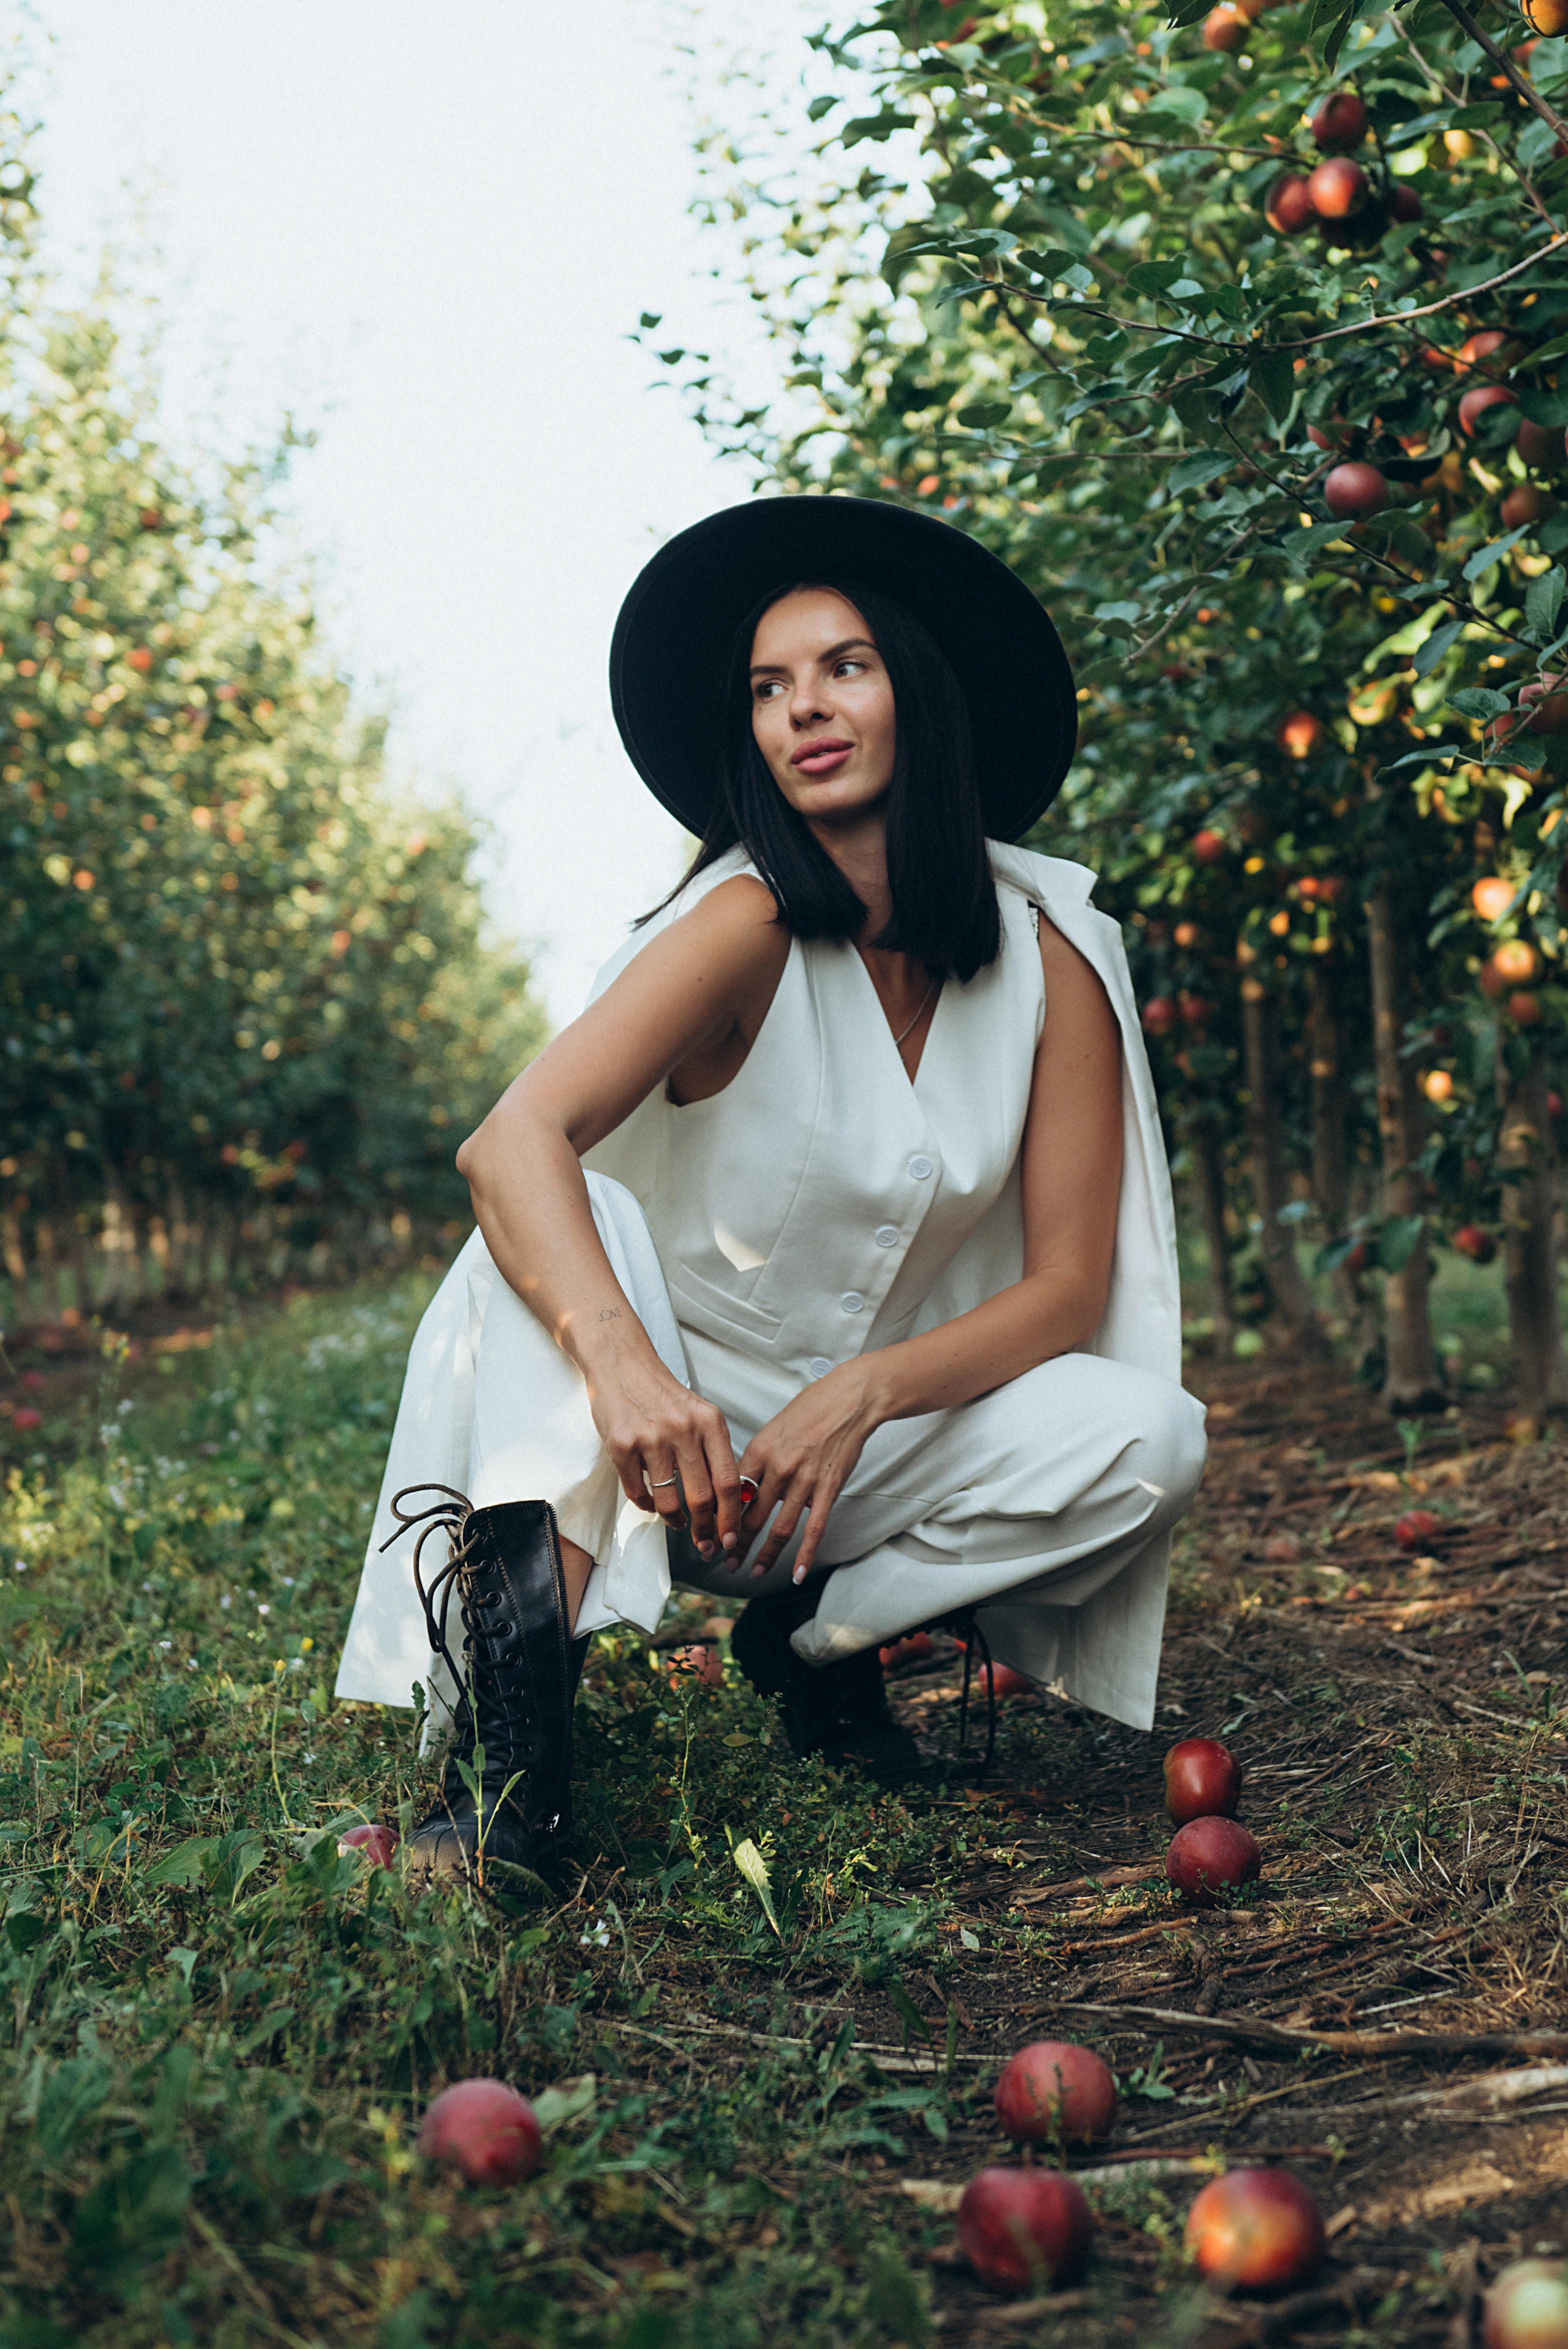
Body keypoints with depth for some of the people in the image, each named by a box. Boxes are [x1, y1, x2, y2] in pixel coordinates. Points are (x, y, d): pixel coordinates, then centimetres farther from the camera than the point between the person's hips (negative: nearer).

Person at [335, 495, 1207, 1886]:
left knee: (1152, 1439, -22)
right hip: (669, 1443, -3)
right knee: (561, 1228, -31)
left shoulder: (1050, 956, -8)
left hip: (864, 1441, 3)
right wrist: (619, 1359, -50)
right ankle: (513, 1752, -35)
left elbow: (1068, 1284, -9)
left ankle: (818, 1638, 2)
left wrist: (861, 1395, -26)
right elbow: (511, 1143, -31)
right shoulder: (750, 924, -18)